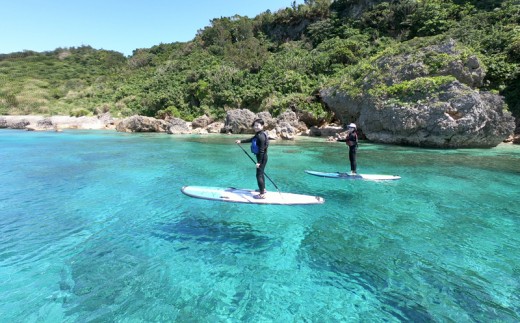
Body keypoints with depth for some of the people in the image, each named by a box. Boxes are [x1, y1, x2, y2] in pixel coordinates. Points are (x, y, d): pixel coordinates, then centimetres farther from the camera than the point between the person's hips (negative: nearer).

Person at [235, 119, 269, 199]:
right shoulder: (258, 135, 7)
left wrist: (259, 162, -24)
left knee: (259, 175, -7)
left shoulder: (261, 136, -23)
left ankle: (262, 194, -2)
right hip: (261, 157, 10)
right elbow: (250, 139, 24)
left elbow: (262, 150, -25)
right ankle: (263, 189, 38)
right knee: (261, 173, 22)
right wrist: (241, 141, 22)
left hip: (262, 158, -10)